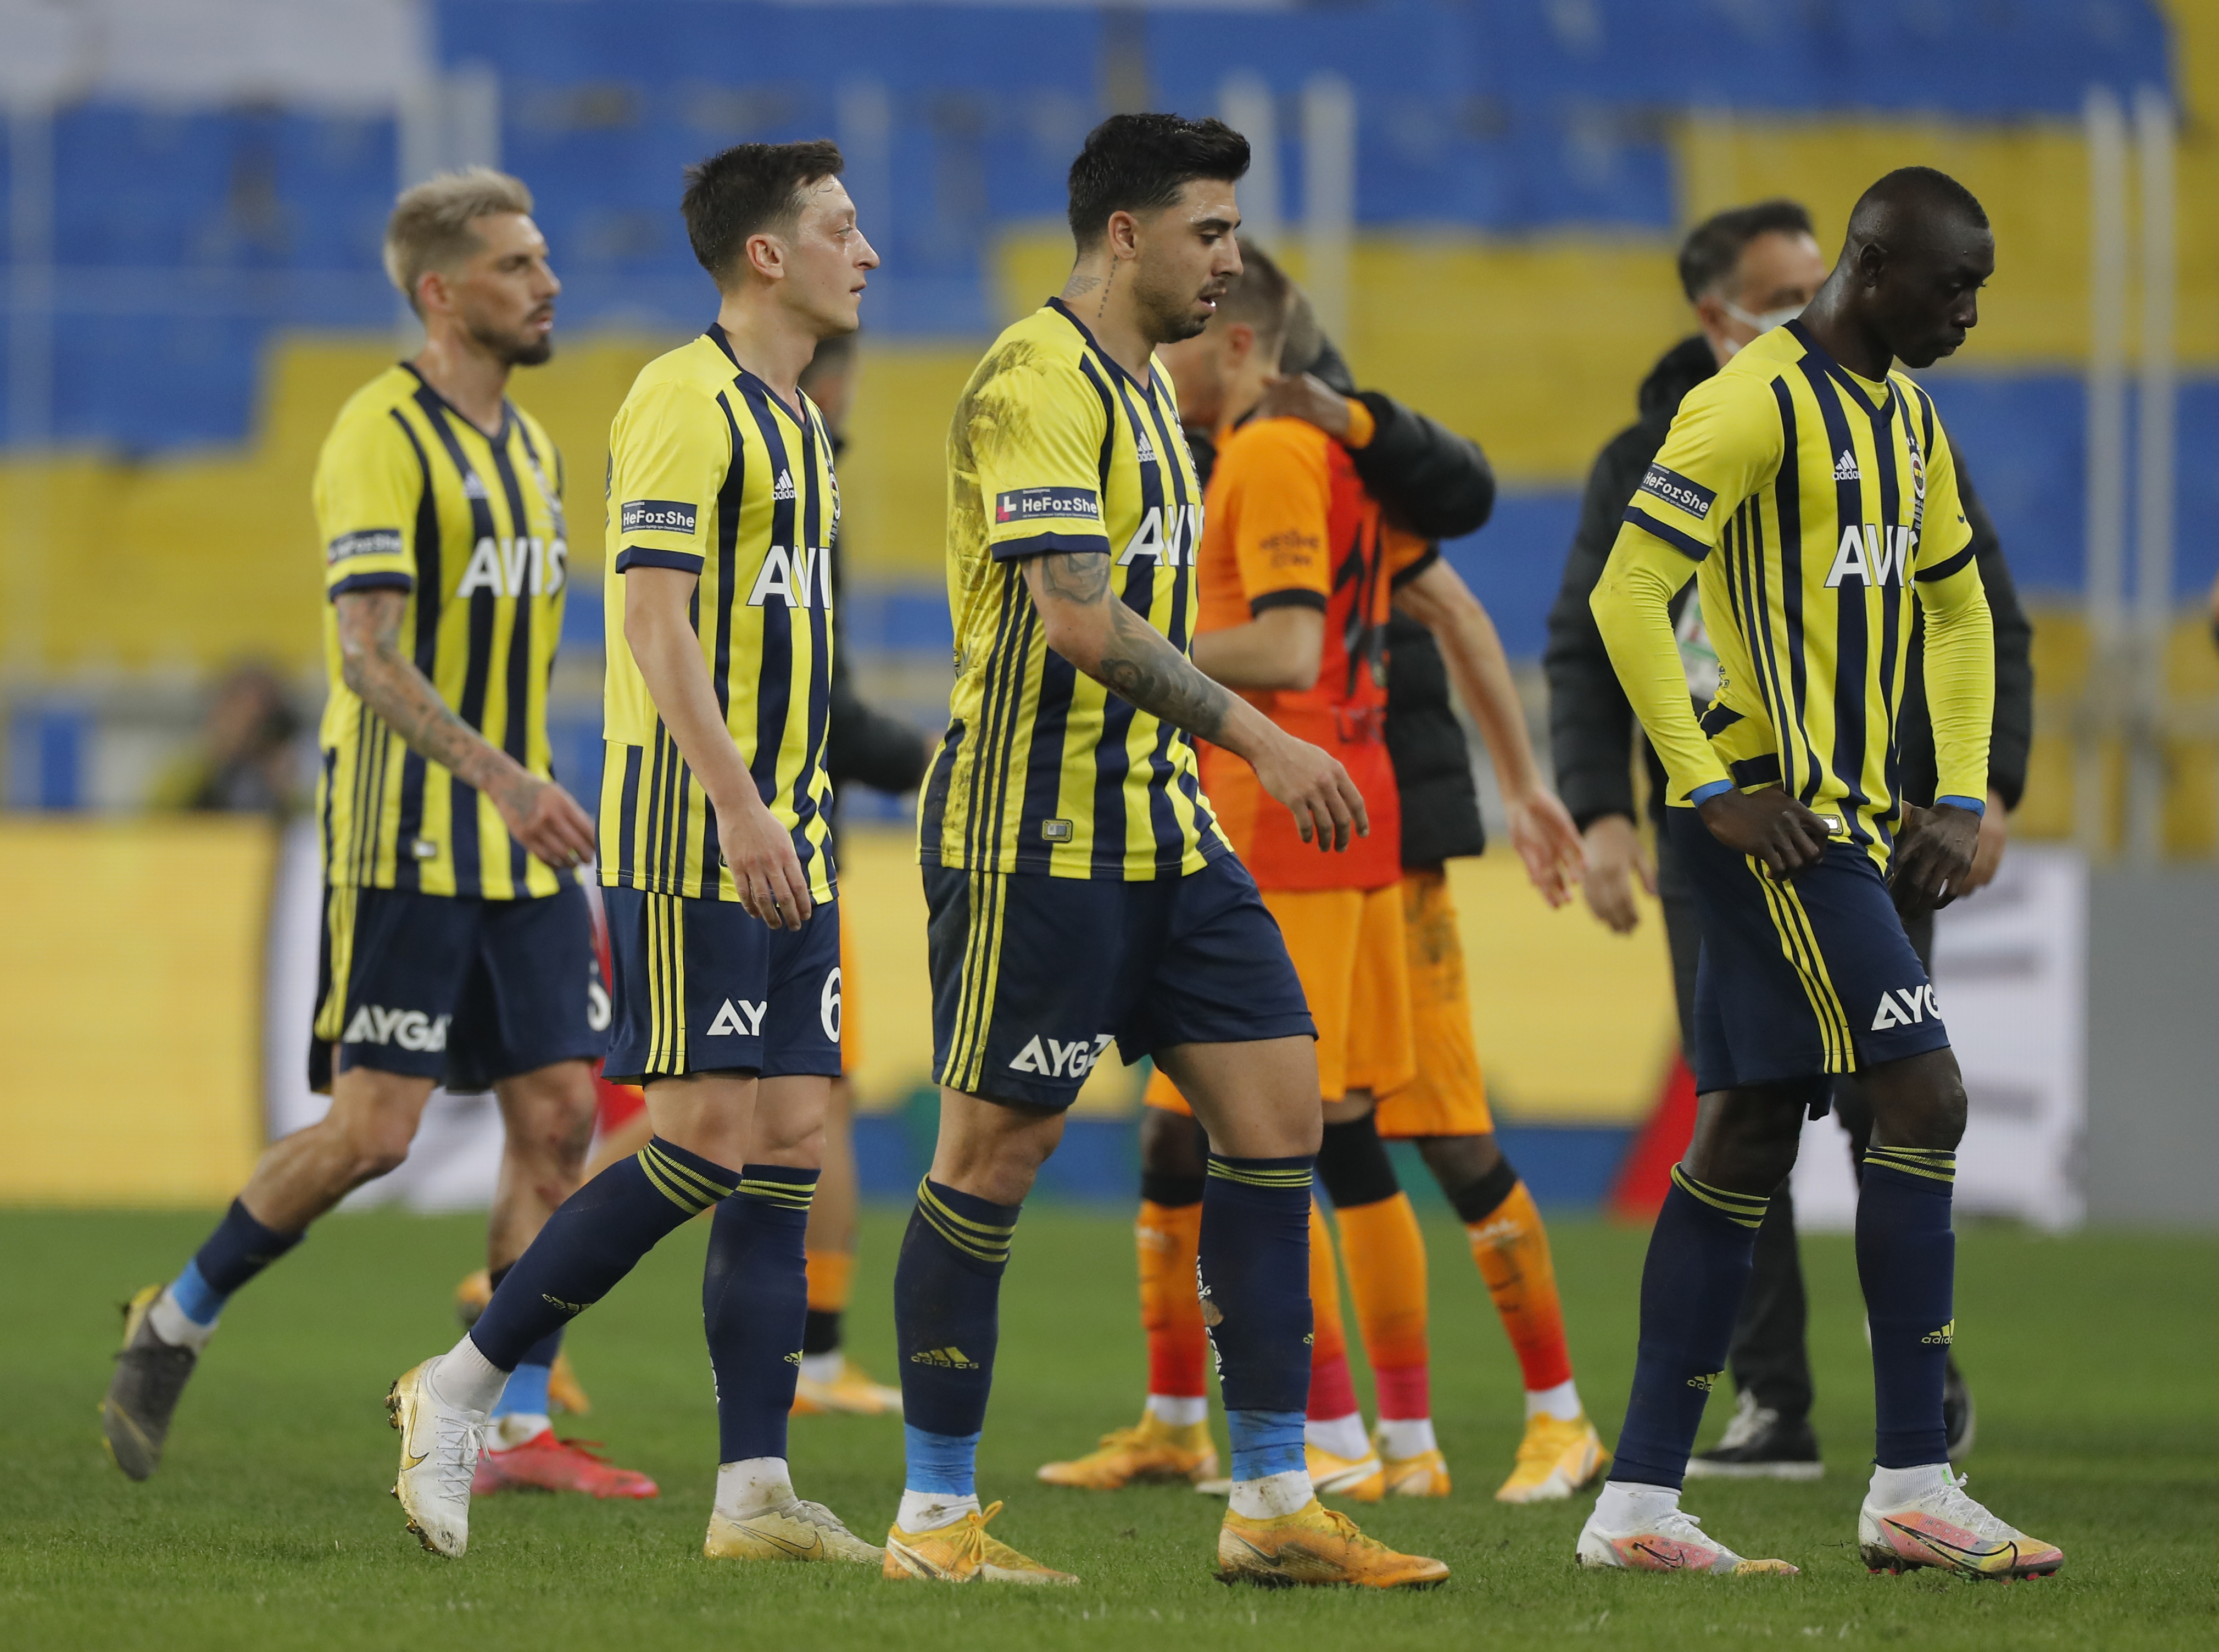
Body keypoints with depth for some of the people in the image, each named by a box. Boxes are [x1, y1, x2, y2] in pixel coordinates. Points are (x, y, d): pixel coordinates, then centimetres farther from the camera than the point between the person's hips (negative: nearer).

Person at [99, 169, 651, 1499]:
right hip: (407, 842, -8)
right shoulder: (384, 434, -11)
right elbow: (370, 653, -20)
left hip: (519, 848, 8)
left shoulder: (530, 444, 15)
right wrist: (501, 777, -31)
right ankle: (174, 1324, 11)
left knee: (558, 1117, -1)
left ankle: (520, 1425, 1)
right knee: (372, 1130, -9)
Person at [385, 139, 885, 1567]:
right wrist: (738, 806, -25)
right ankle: (461, 1390, -2)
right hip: (693, 831, -9)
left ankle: (755, 1492, 1)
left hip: (784, 840, 9)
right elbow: (654, 620, -19)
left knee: (789, 1149, 3)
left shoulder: (797, 420, 18)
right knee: (708, 1141, -12)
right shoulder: (686, 402, -11)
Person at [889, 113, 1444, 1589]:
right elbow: (1079, 617, -24)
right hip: (1034, 831, -9)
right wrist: (1256, 735, -24)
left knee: (1277, 1106, 2)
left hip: (1158, 823, 9)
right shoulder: (1036, 383, -14)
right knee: (997, 1150, -3)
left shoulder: (1146, 385, 17)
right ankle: (935, 1515, 6)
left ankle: (1273, 1504, 5)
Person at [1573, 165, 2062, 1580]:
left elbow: (1958, 612, 25)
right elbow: (1628, 595, -16)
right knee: (1925, 1098, -13)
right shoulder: (1758, 406, -13)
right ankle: (1913, 1487, -11)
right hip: (1772, 816, -9)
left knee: (1746, 1138, 7)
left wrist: (1961, 801, 13)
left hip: (1854, 826, 9)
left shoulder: (1909, 419, 16)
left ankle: (1638, 1502, 8)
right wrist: (1712, 793, -17)